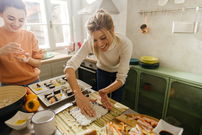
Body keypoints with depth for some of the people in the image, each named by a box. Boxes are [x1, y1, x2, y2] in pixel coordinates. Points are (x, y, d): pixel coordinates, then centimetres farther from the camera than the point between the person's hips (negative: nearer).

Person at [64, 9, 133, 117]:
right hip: (102, 71, 2)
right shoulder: (90, 42, -33)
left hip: (118, 73, -1)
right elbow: (70, 66, -40)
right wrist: (78, 95, -53)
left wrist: (105, 91, -51)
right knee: (100, 103, 12)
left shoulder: (125, 44, -37)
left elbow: (121, 79, -33)